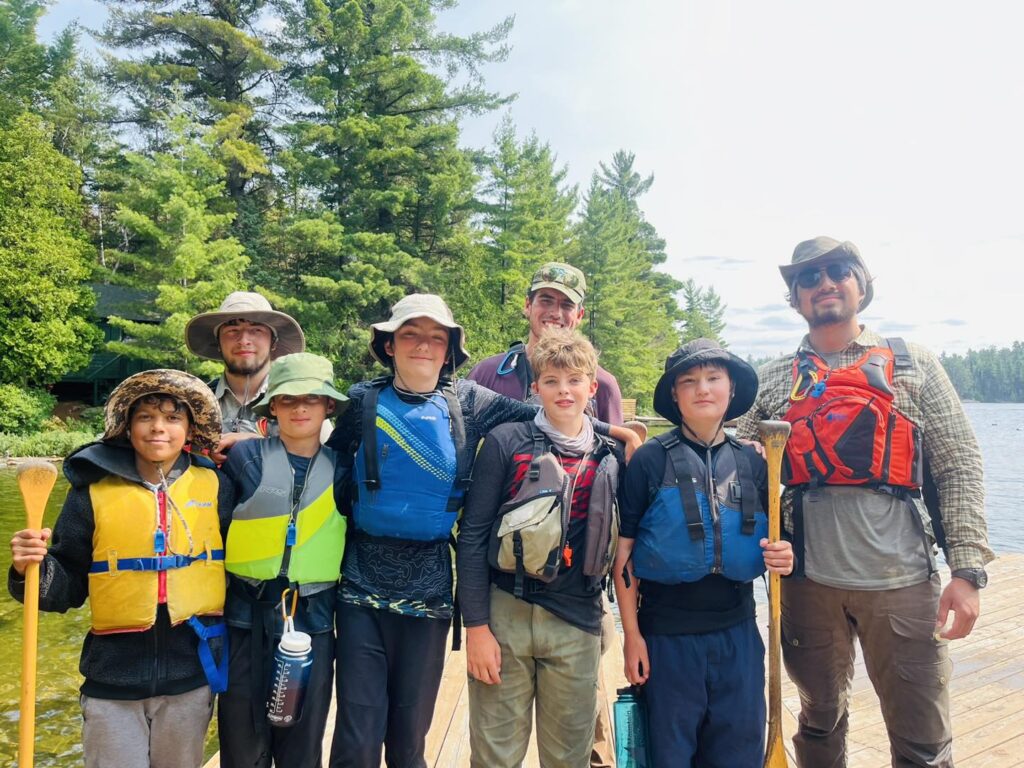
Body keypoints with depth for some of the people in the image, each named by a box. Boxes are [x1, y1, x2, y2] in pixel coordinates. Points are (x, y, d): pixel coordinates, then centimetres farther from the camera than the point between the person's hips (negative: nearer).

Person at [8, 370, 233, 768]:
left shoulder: (215, 486, -3)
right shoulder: (95, 491, -3)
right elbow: (68, 588, 0)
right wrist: (33, 569, -18)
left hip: (190, 672, 1)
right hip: (115, 675, 0)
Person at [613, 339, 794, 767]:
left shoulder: (752, 462, 3)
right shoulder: (650, 461, -8)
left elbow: (767, 537, 14)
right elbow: (624, 551, -6)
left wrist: (781, 556, -9)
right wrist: (631, 634, -7)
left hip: (737, 631, 3)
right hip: (667, 633, -3)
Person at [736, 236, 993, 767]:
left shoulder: (914, 364, 6)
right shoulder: (773, 380, 8)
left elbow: (959, 467, 1)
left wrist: (967, 569, -6)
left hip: (902, 578, -1)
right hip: (806, 578, 1)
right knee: (820, 720, 17)